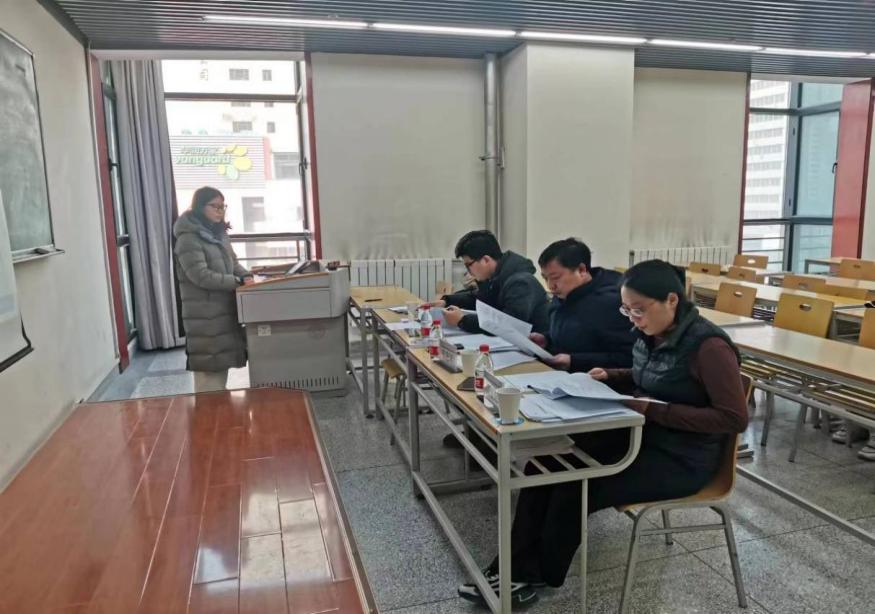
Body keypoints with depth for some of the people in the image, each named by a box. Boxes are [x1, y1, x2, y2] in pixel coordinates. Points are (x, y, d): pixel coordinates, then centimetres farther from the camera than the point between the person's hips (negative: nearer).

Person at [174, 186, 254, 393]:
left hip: (224, 309, 9)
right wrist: (237, 282, -23)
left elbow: (233, 262, 16)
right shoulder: (188, 238, -14)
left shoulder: (219, 234, 12)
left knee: (222, 362, 17)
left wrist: (245, 275, -5)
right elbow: (201, 276, -22)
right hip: (204, 315, -8)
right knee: (209, 367, -3)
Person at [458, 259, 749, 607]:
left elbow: (735, 419, -21)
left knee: (574, 489, -19)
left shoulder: (709, 347, -21)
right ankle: (517, 569, -6)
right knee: (546, 464, -10)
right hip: (641, 435, 8)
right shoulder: (651, 335, 3)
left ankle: (538, 576, 6)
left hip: (682, 458, -8)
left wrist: (655, 411, -24)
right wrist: (610, 376, 2)